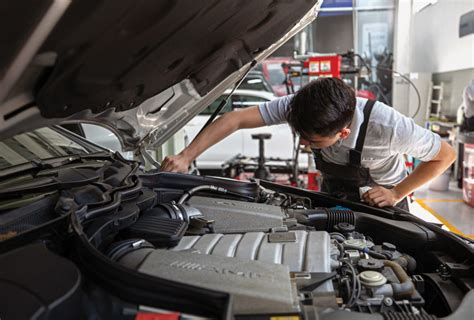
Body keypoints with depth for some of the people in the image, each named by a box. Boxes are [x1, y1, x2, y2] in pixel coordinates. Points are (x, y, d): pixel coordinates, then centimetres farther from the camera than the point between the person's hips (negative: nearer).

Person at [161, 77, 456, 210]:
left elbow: (446, 155, -19)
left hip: (381, 201, -2)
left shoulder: (389, 126, -37)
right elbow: (236, 119, -31)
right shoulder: (299, 108, -31)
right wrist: (186, 157, -37)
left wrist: (397, 194, -23)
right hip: (333, 197, 3)